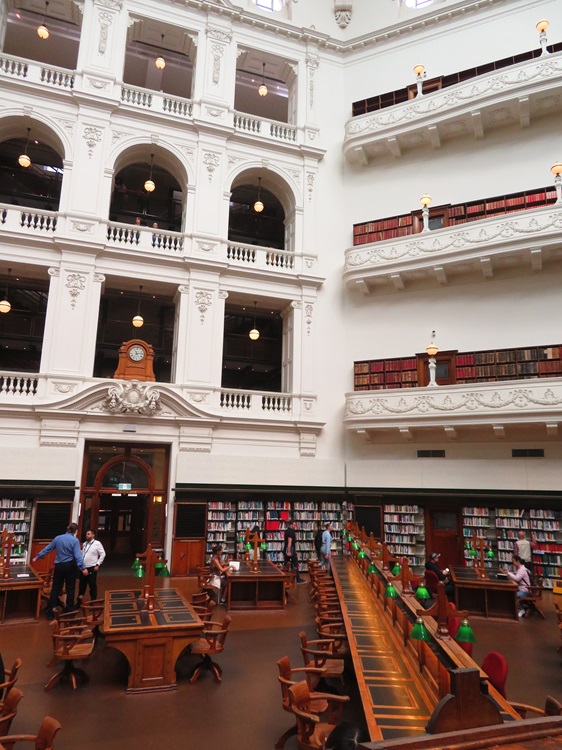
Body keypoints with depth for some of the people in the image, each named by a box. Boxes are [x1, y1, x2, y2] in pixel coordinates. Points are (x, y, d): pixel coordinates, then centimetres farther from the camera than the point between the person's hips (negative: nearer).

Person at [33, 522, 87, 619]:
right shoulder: (75, 540, -11)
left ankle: (50, 612, 10)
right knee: (70, 589, 9)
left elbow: (47, 549, 11)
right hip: (70, 566, -3)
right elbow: (78, 555, -19)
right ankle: (69, 610, 15)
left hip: (59, 566, 3)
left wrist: (37, 557, 24)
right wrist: (83, 568, -21)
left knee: (55, 589, 10)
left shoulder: (58, 538, 2)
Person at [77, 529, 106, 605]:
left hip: (91, 568, -6)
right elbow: (81, 554, 18)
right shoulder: (84, 544, 11)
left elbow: (103, 555, -7)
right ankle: (79, 601, 26)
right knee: (82, 585, 14)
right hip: (83, 568, 6)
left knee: (92, 586, 3)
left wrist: (97, 564, -10)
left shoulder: (97, 543, -7)